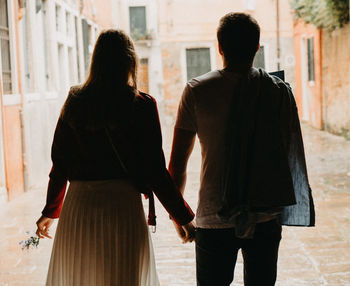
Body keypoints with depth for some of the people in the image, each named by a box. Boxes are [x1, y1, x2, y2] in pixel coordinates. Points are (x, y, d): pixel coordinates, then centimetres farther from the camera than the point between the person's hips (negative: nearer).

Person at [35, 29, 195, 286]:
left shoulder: (75, 103, 3)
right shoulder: (142, 106, -7)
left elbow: (59, 164, 7)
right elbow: (155, 171, -8)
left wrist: (50, 211, 21)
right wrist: (184, 217, 1)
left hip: (77, 208, 3)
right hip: (122, 206, -3)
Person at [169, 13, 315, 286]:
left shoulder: (197, 91, -6)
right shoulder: (279, 90, -2)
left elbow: (177, 163, -2)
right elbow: (291, 156, 3)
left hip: (214, 220, -1)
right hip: (266, 219, 2)